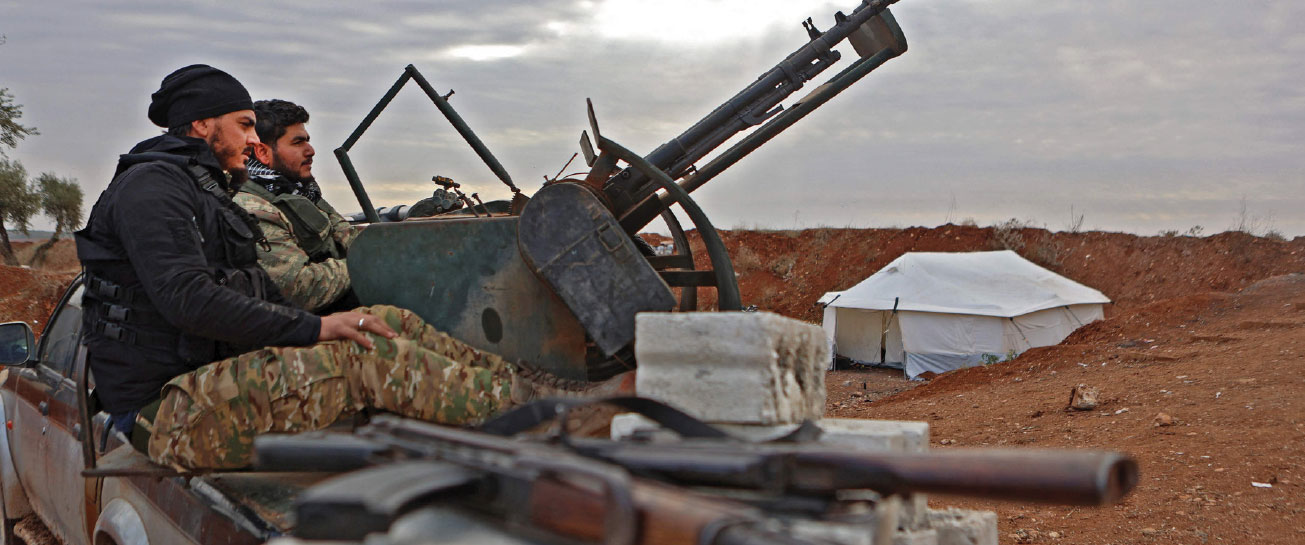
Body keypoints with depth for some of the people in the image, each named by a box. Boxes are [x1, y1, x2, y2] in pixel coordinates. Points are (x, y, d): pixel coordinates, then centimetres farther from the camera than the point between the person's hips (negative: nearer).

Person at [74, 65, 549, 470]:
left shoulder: (205, 192, 24)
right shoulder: (150, 185, -9)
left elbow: (264, 298, 20)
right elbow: (186, 300, -23)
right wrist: (313, 328, -22)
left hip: (214, 373, 9)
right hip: (166, 416, -9)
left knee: (389, 322, -3)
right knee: (364, 356, -24)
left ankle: (509, 378, -3)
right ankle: (526, 401, -18)